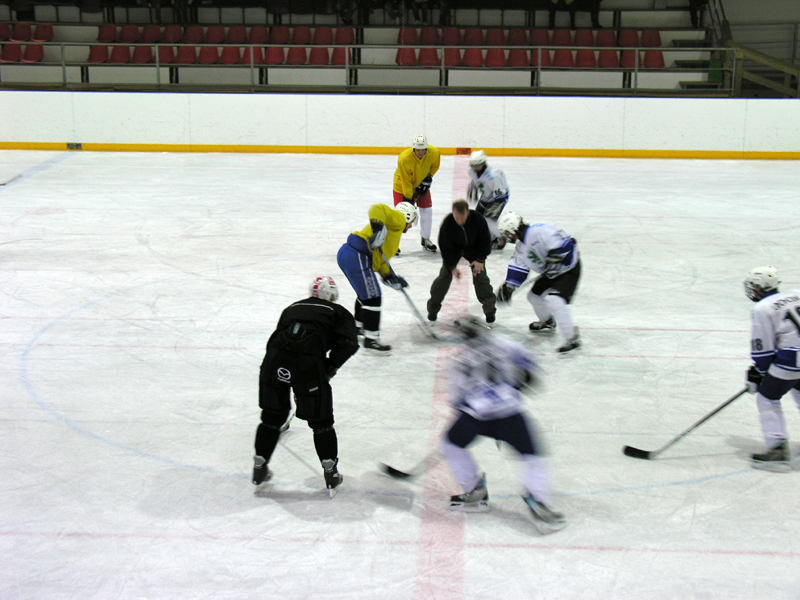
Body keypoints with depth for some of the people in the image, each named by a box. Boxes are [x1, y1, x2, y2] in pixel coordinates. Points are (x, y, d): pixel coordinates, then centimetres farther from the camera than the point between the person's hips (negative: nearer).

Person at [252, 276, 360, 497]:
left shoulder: (291, 308, 31)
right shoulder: (338, 312, 19)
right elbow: (348, 343, 3)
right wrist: (330, 367, 12)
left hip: (274, 362, 4)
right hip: (309, 364, -4)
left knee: (272, 416, 21)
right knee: (320, 419, 11)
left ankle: (259, 470, 29)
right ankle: (331, 474, 18)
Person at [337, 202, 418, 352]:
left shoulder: (395, 230, 31)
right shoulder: (398, 218, 3)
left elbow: (379, 261, 26)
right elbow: (377, 209, -17)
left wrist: (390, 277, 16)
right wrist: (377, 228, -30)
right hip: (357, 256, -11)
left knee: (365, 293, 29)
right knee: (372, 298, -8)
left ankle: (357, 327, 46)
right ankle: (371, 339, -5)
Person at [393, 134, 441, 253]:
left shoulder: (434, 153, -22)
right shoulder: (404, 158, -34)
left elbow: (435, 166, 2)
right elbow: (406, 181, -28)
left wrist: (428, 178, -11)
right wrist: (408, 198, -26)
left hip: (422, 184, 4)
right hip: (402, 185, -4)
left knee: (427, 210, 3)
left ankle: (425, 240, 20)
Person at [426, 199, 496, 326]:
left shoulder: (478, 219, -31)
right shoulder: (447, 223, -33)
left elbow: (485, 241, -15)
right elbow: (445, 247, -22)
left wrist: (480, 259, -17)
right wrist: (452, 267, -23)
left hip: (474, 249, 0)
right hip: (453, 249, 0)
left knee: (480, 275, -7)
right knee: (445, 275, -9)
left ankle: (489, 308, 9)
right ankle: (433, 308, 5)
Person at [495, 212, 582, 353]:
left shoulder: (539, 231, -26)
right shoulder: (520, 247, 5)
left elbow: (563, 241, -32)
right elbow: (518, 269, 10)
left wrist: (554, 257, -36)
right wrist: (509, 286, 3)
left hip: (569, 269, -10)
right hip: (550, 273, 10)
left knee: (554, 300, -24)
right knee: (534, 295, 16)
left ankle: (572, 338, -19)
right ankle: (548, 322, 44)